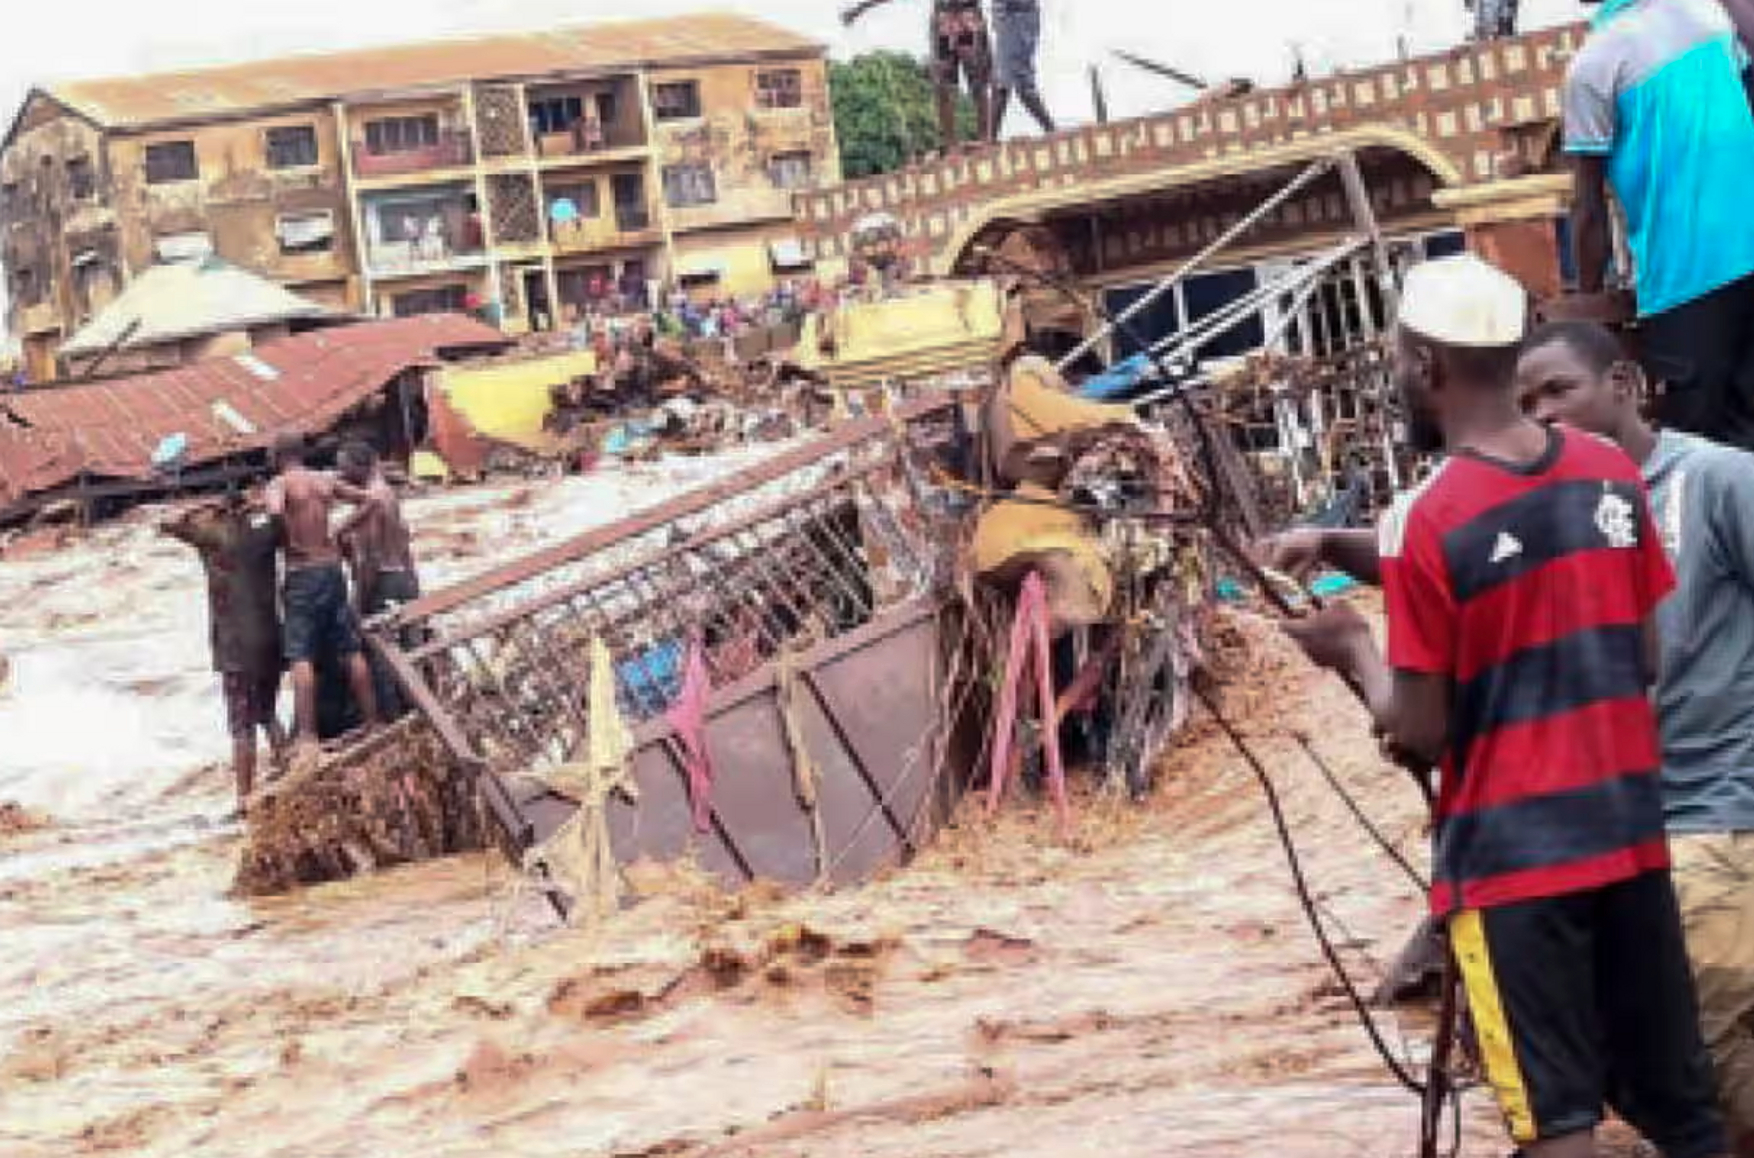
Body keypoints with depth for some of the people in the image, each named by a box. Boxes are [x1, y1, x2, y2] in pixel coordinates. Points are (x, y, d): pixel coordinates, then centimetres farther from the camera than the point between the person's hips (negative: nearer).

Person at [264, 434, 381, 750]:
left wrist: (287, 540, -11)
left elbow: (276, 511, -28)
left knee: (301, 656, -7)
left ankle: (307, 734, -14)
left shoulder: (280, 483, -7)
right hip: (331, 568, 5)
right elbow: (369, 502, 14)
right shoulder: (327, 481, 9)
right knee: (351, 649, 12)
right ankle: (372, 721, 18)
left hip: (301, 573, -5)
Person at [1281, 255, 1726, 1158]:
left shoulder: (1425, 520, -15)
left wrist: (1353, 648, 6)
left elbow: (1421, 734, -11)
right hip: (1627, 831, 6)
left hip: (1508, 851, -6)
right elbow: (1643, 662, 11)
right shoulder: (1613, 476, 3)